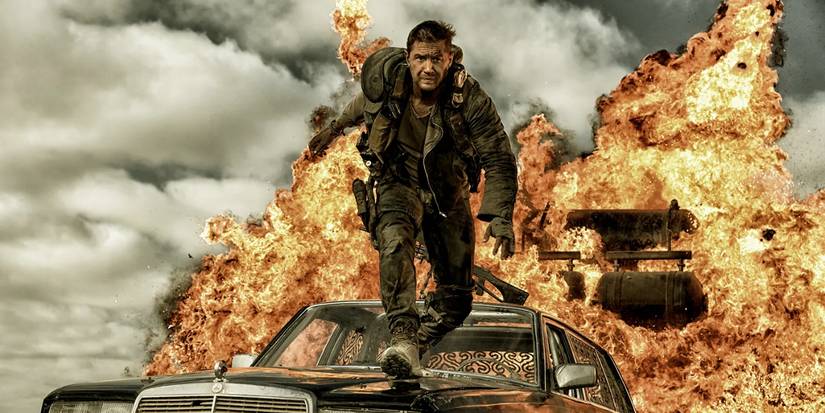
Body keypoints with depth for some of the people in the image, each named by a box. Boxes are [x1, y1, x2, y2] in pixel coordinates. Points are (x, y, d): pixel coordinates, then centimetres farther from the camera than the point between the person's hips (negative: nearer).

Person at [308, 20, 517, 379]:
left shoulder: (471, 100, -28)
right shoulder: (385, 77, -20)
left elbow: (499, 162, -23)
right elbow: (366, 101, 6)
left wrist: (501, 218, -35)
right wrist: (335, 128, 21)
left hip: (447, 193, 1)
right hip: (399, 183, 0)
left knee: (457, 298, 3)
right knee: (395, 242, -36)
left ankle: (415, 347, 28)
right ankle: (402, 340, -43)